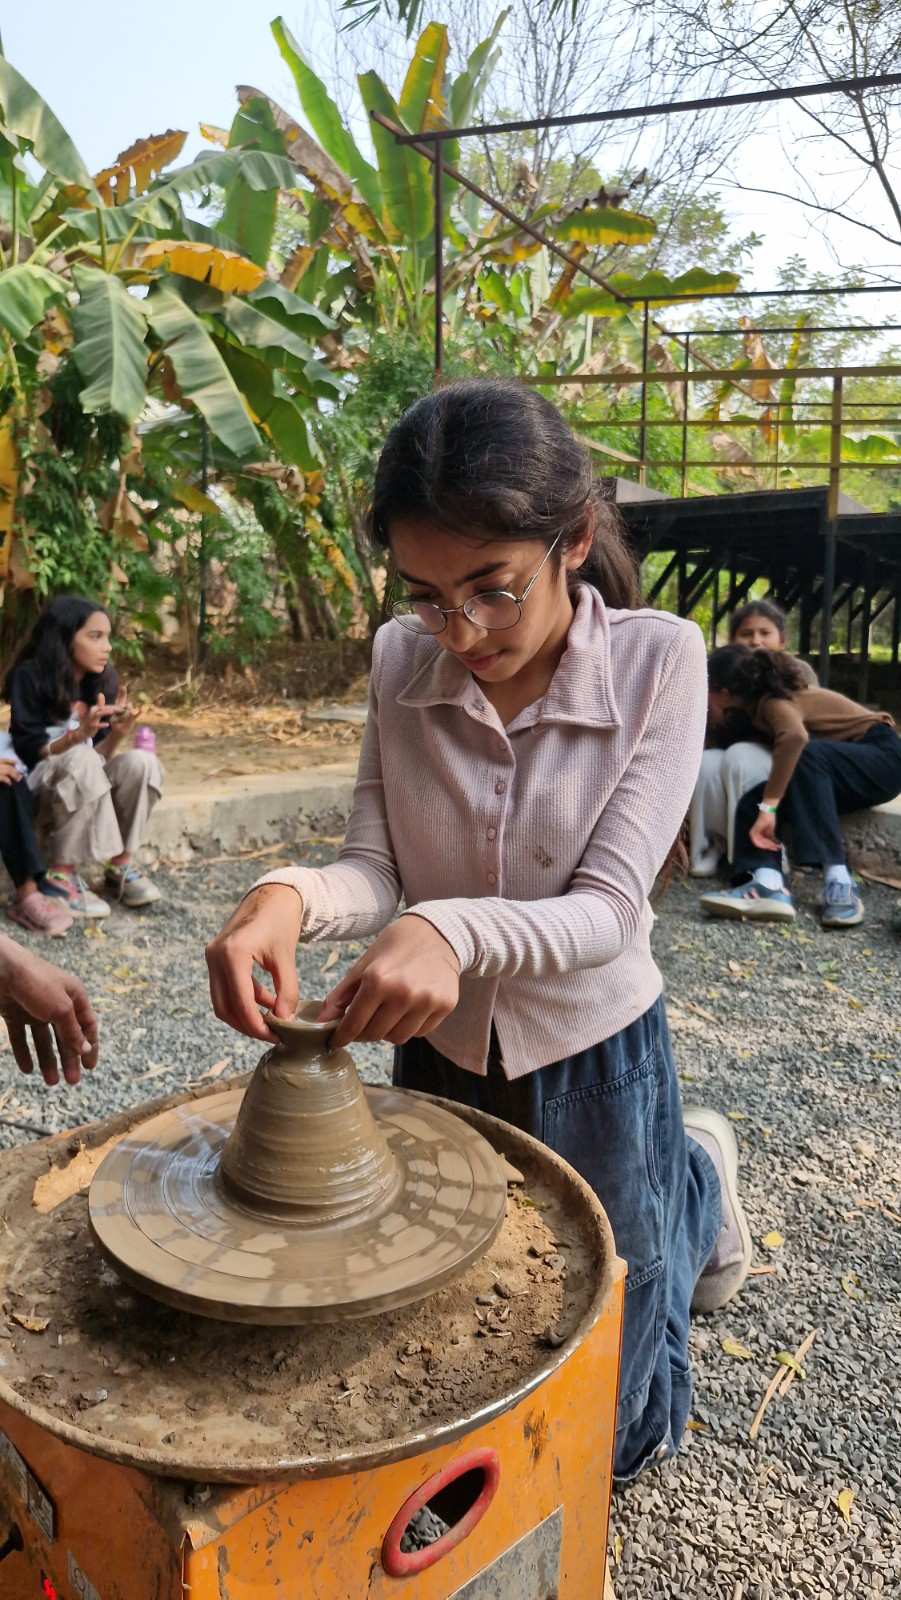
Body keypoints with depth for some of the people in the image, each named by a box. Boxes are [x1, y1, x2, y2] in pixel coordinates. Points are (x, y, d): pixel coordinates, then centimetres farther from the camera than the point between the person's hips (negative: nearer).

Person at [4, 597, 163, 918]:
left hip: (86, 782, 5)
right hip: (37, 783, -5)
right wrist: (78, 735, -33)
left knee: (141, 763, -24)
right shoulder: (30, 677, -14)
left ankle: (120, 867, -11)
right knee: (81, 759, -36)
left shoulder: (101, 680, -1)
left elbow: (101, 756, -1)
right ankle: (61, 876, -27)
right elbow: (28, 752, -17)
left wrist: (117, 734, -23)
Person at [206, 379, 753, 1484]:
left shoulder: (656, 660, -21)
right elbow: (376, 868, -11)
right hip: (438, 1055, 4)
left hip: (591, 1059, -3)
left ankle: (696, 1172, 40)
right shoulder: (403, 659, -12)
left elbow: (607, 909, -24)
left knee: (605, 1432, 17)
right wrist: (291, 896, -34)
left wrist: (454, 928, -43)